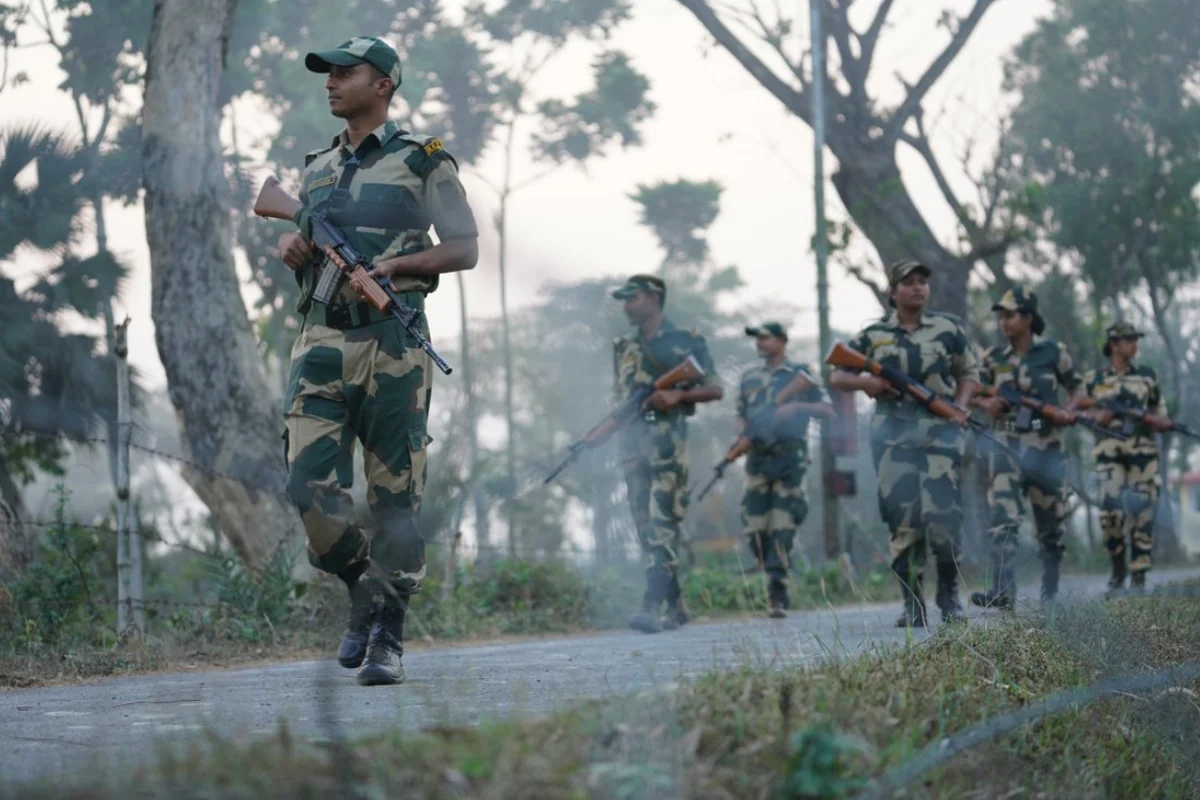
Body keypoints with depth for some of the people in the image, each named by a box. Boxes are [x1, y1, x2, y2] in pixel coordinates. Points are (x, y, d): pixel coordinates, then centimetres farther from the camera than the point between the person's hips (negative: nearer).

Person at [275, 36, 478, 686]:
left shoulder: (423, 162, 2)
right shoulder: (317, 168, 18)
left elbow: (465, 249, 0)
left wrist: (390, 265, -13)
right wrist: (292, 250, 4)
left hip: (392, 340, -4)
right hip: (322, 337, 4)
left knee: (395, 492, -2)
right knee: (309, 481, -8)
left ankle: (387, 636, 4)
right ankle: (360, 587, 16)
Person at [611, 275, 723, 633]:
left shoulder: (685, 341, 3)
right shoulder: (624, 348, 19)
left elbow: (715, 389, 1)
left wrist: (677, 395, -15)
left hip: (667, 440, -6)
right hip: (632, 442, 6)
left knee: (663, 524, -13)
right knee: (646, 527, 5)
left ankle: (652, 608, -22)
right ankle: (675, 605, 13)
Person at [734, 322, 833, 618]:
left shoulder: (800, 374, 3)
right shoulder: (749, 378, 16)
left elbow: (827, 408, -1)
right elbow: (741, 414, 21)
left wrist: (796, 406, -16)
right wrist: (742, 437, 1)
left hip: (789, 457, -4)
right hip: (757, 458, 4)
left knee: (782, 528, -10)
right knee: (755, 527, -1)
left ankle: (777, 596, -10)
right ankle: (775, 578, 17)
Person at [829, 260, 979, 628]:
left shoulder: (948, 328, 9)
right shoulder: (873, 335, 10)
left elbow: (969, 373, 16)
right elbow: (837, 377, 14)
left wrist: (960, 406, -2)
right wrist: (865, 382, -6)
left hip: (940, 431, -1)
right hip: (893, 434, 1)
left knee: (942, 514, -10)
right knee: (902, 519, -3)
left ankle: (949, 594, 10)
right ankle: (913, 604, 4)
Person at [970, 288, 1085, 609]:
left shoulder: (1053, 353, 1)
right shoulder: (994, 359, 7)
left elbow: (1077, 387, 9)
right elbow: (974, 393, 17)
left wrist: (1070, 410, -11)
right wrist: (985, 403, -6)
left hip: (1046, 447, -1)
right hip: (1007, 446, 1)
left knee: (1050, 526, 9)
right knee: (1002, 521, -17)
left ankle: (1050, 593, 23)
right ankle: (1002, 592, -27)